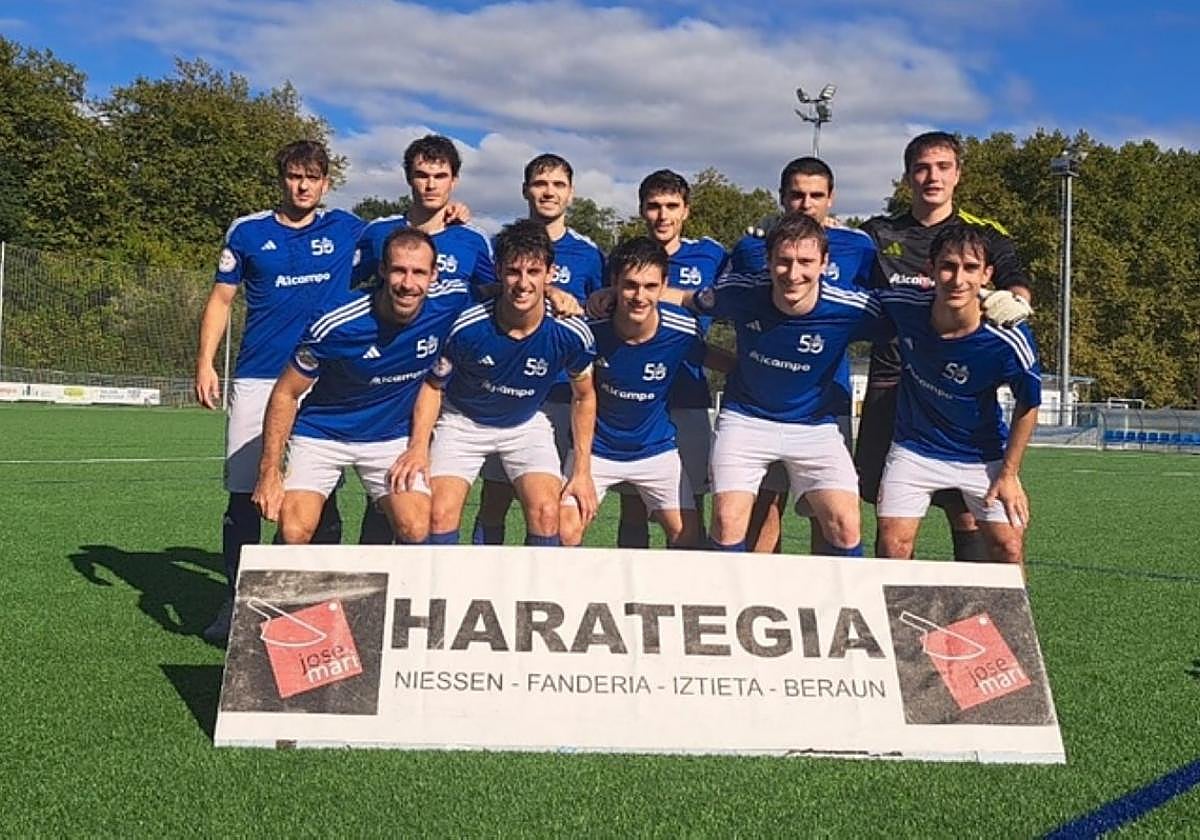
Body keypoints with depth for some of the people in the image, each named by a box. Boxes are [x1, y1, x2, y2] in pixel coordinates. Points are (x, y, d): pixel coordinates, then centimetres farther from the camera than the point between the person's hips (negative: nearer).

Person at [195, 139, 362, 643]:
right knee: (243, 494, 0)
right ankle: (237, 602, 12)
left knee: (320, 497, 1)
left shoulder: (347, 230, 7)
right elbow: (221, 299, 10)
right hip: (256, 380, 0)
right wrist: (205, 363, 1)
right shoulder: (247, 232, 6)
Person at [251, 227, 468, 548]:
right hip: (320, 434, -2)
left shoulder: (451, 302, -19)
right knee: (294, 533, -16)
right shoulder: (334, 326, -24)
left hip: (393, 435, 2)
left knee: (417, 533, -17)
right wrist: (270, 472, -16)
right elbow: (286, 393, -12)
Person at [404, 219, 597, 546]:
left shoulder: (571, 333, -22)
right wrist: (419, 446, -21)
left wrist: (582, 471, -5)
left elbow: (584, 397, -3)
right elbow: (433, 384, -8)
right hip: (463, 421, -1)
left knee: (546, 513, -19)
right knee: (439, 515, -16)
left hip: (527, 424, 1)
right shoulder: (467, 327, -26)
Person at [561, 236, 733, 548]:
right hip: (596, 447, -1)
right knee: (565, 531, -10)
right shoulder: (591, 325, -22)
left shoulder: (682, 331, -21)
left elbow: (713, 358, 1)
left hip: (657, 448, 1)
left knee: (687, 535, -2)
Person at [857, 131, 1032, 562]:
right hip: (890, 384, 2)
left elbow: (1016, 281, -5)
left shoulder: (985, 234, 8)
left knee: (964, 510, -4)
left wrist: (1014, 300, -29)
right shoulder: (878, 233, 13)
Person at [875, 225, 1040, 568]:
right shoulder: (901, 306, -23)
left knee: (1008, 548, -4)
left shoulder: (1009, 341, -26)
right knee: (892, 547, -7)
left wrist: (1009, 474, -5)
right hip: (914, 447, 1)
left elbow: (1027, 407, -8)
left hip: (982, 456, -1)